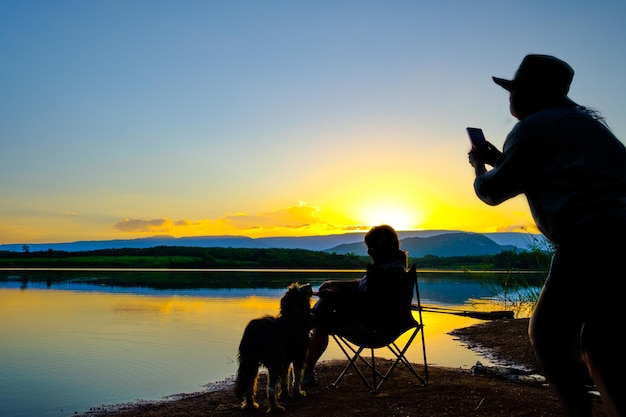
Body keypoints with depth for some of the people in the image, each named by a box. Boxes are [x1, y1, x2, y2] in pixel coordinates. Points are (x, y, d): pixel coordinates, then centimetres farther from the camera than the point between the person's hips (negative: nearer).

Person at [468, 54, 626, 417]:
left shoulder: (531, 128, 0)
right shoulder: (584, 119, 24)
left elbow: (492, 191, 4)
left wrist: (479, 166, 25)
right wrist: (499, 159, 35)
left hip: (593, 241, -9)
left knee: (548, 334, 3)